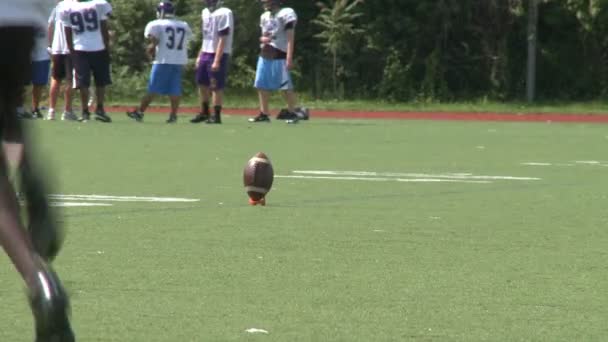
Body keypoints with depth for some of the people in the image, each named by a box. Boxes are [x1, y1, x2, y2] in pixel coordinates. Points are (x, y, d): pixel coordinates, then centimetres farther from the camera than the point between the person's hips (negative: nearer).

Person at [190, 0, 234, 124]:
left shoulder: (224, 14, -16)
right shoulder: (206, 12, 11)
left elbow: (223, 39, -18)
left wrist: (217, 60, -20)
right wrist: (200, 56, 17)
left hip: (219, 54, -8)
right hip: (205, 53, 8)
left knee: (216, 86, -4)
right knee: (202, 83, 14)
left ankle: (216, 115, 4)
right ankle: (204, 112, 27)